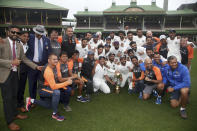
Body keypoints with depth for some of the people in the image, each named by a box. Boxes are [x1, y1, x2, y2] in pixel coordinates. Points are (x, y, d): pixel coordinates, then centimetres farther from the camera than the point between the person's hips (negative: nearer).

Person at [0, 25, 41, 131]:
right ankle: (10, 122, 15)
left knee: (14, 95, 18)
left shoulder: (19, 45, 8)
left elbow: (24, 59, 10)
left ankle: (15, 114, 36)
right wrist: (11, 62, -24)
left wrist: (36, 66, 2)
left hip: (15, 73, 6)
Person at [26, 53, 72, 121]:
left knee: (49, 105, 22)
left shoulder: (54, 67, -6)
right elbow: (53, 86, -33)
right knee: (56, 92, -37)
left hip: (49, 88, 9)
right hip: (43, 89, -9)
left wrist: (64, 86, -8)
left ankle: (31, 100, 32)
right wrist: (66, 83, -32)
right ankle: (55, 114, -20)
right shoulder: (48, 71, -31)